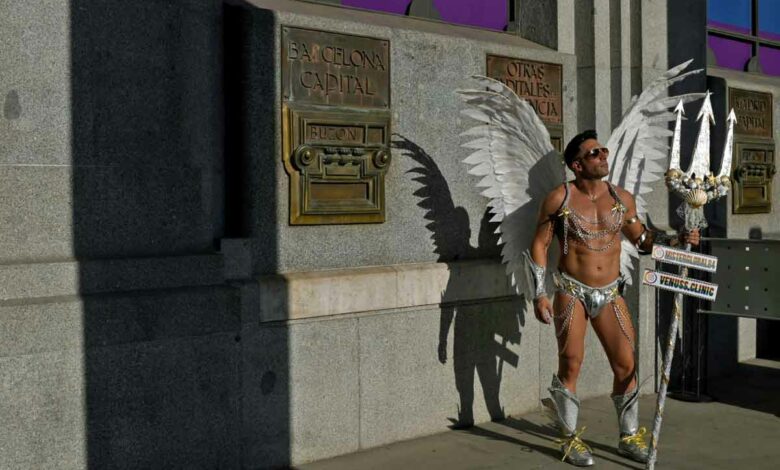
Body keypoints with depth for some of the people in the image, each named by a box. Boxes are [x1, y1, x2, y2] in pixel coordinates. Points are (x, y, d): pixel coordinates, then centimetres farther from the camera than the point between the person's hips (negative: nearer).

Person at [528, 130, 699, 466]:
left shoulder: (622, 198, 4)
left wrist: (678, 240, 0)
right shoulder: (560, 198, -7)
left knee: (626, 365, 3)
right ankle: (570, 439, 15)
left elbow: (640, 238, 16)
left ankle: (629, 437, 20)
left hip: (610, 293, 4)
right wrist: (539, 294, -9)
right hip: (572, 291, -3)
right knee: (570, 365, -1)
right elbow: (539, 245, -3)